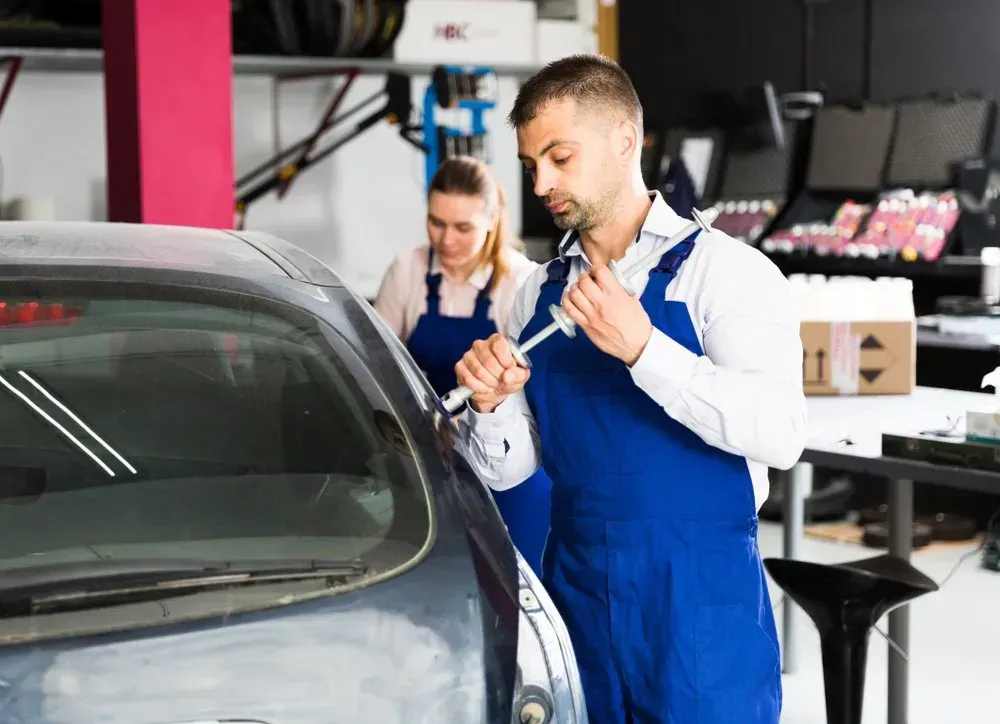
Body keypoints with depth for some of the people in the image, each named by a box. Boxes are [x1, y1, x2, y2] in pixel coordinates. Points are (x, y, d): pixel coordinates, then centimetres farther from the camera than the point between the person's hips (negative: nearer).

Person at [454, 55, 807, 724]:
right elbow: (506, 468, 8)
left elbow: (780, 434, -22)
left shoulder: (724, 270, -8)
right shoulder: (540, 294, 8)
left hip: (702, 596, -5)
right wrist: (491, 406, -13)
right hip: (576, 587, 5)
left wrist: (642, 348, -29)